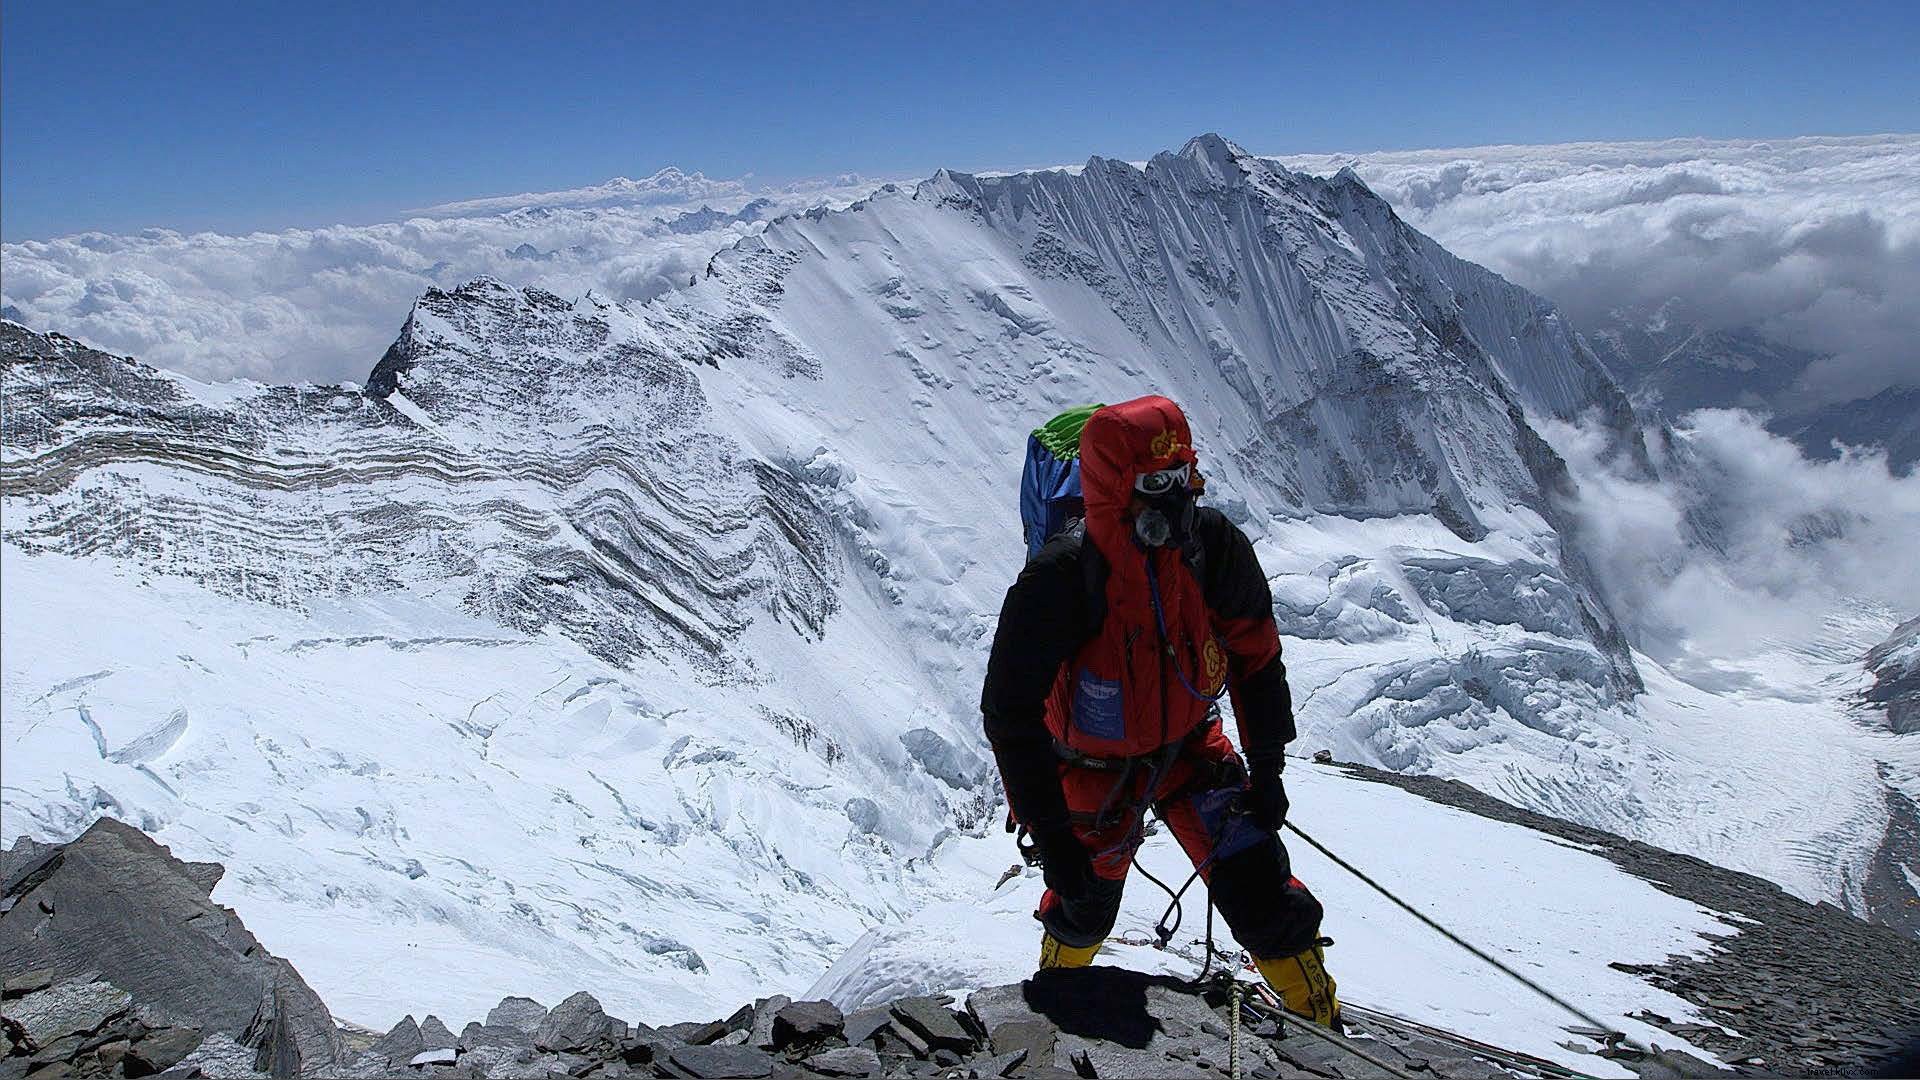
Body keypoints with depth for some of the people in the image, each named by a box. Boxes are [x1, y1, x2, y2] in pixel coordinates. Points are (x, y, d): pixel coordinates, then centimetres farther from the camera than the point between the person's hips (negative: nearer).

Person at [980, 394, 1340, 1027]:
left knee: (1259, 888, -8)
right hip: (1096, 769, -2)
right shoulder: (1057, 583, -33)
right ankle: (1060, 978, 54)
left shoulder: (1215, 547, -22)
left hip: (1192, 747, 2)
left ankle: (1320, 1022, 16)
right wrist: (1050, 834, -24)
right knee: (1087, 902, 18)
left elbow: (1256, 656, -4)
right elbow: (1009, 713, -25)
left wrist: (1266, 766, -1)